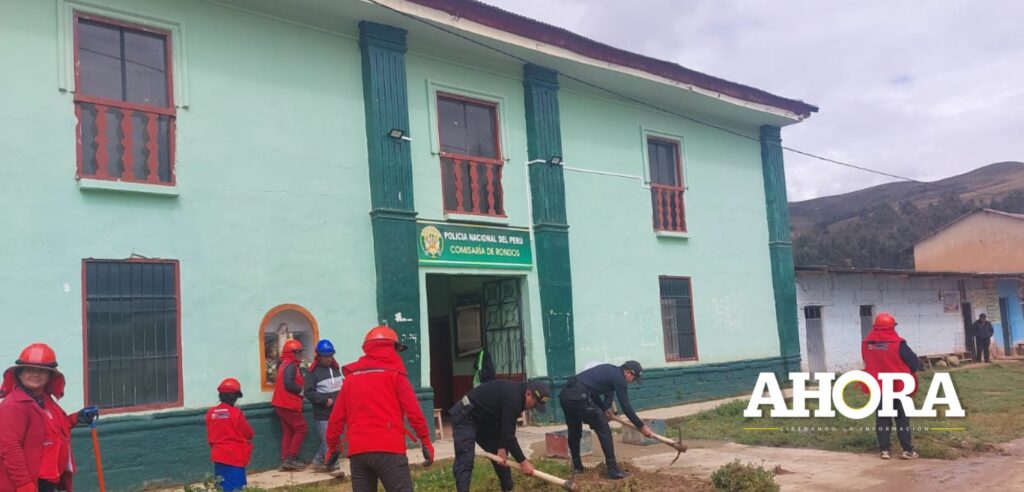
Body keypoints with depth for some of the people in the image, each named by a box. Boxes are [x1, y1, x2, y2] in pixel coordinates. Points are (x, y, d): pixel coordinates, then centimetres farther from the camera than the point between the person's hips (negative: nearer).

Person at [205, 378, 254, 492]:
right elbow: (249, 433, -4)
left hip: (218, 456, 6)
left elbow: (210, 436, 11)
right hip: (235, 457, -6)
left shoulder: (210, 413, 1)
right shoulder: (236, 413, -15)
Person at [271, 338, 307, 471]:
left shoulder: (283, 364, 16)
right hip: (289, 405, -9)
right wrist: (301, 390, -12)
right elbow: (289, 384, -24)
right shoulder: (291, 365, -15)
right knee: (300, 429, -1)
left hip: (281, 404, 9)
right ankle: (291, 459, -2)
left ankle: (285, 460, 10)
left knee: (287, 432, 11)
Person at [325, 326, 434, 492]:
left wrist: (332, 446, 23)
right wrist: (426, 441, 0)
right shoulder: (394, 373, 1)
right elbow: (413, 410, -5)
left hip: (357, 451, 5)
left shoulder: (351, 377, 14)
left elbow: (336, 417, 13)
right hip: (388, 449, -5)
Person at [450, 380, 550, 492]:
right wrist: (523, 461, -24)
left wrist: (502, 447, -7)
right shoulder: (512, 397, -30)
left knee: (500, 456, 14)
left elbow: (505, 427, 6)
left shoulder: (517, 392, 0)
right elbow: (508, 434, -29)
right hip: (465, 417, -10)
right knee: (465, 461, -19)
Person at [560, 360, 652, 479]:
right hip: (579, 397, -9)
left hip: (565, 393, 9)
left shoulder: (609, 370, 26)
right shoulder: (619, 378, 1)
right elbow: (625, 407, 3)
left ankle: (577, 466, 36)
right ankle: (613, 470, 2)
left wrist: (604, 408, 21)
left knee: (574, 432, 24)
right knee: (604, 430, 1)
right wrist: (641, 426, 11)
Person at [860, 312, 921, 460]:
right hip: (898, 386, -3)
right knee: (902, 418, 9)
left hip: (877, 386, 3)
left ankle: (885, 450, 12)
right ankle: (907, 450, 11)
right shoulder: (898, 343, -16)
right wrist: (918, 364, 13)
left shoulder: (866, 343, -4)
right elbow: (914, 362, -8)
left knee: (882, 418, 11)